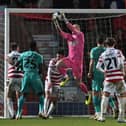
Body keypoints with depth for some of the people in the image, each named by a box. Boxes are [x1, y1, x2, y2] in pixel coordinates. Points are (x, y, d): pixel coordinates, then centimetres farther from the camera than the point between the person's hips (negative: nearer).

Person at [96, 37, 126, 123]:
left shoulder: (103, 55, 6)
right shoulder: (118, 52, 0)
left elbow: (98, 66, 1)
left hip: (108, 78, 1)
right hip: (119, 77, -1)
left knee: (105, 96, 4)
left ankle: (102, 116, -4)